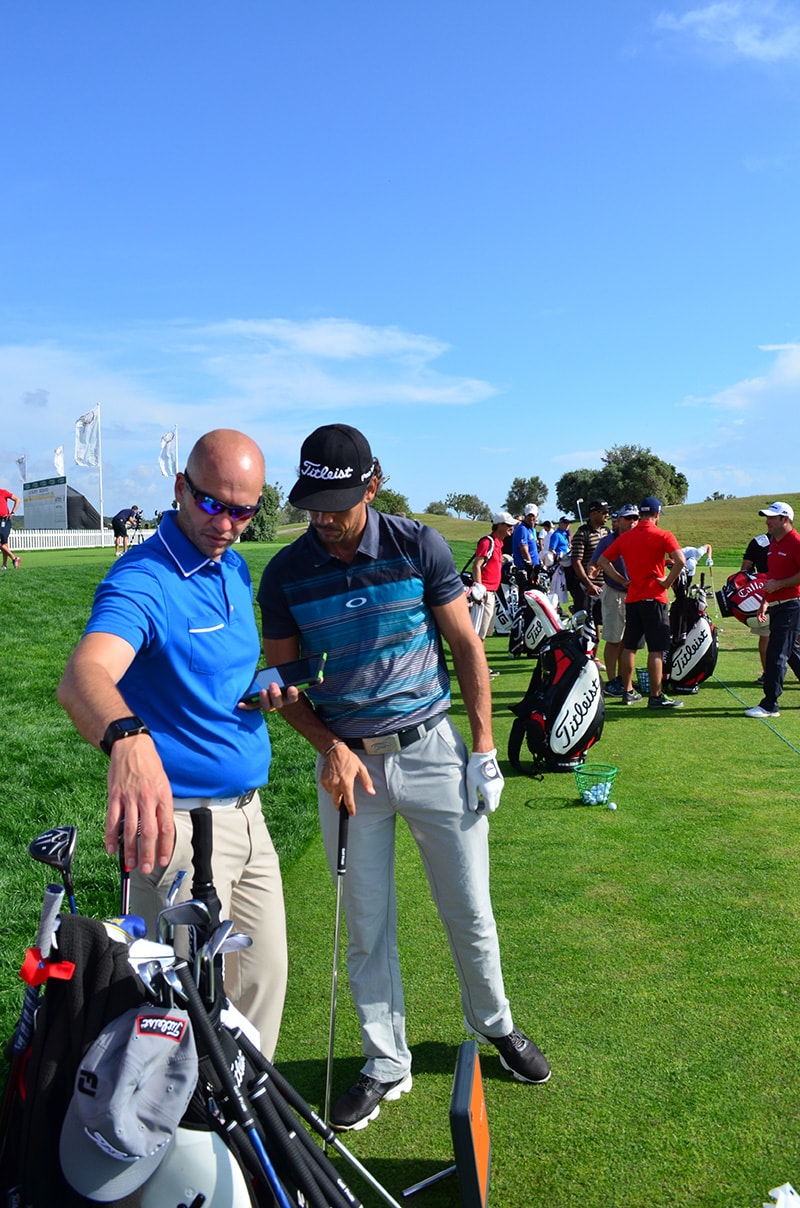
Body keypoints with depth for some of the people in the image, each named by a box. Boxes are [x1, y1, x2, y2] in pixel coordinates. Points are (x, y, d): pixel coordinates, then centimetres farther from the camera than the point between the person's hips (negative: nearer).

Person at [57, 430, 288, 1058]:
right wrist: (127, 737, -60)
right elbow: (83, 675, -39)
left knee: (264, 978, 18)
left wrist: (263, 689, 1)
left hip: (247, 813, 8)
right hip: (176, 821, -8)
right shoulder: (141, 581, -19)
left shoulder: (236, 569, 8)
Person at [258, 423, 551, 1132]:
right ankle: (387, 1065, 29)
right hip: (348, 762, 1)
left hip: (431, 751, -1)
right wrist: (332, 747, -11)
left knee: (470, 910, 11)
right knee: (367, 926, 10)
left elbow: (467, 646, 0)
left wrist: (484, 745, -2)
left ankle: (494, 1024, 38)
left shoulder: (419, 547, -7)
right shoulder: (286, 573, -4)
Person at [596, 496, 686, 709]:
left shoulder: (625, 537, 7)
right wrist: (667, 582, -8)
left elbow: (602, 561, 10)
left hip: (631, 599, 5)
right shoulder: (662, 536, -7)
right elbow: (680, 561, -21)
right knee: (656, 650, -2)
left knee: (629, 647, 13)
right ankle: (656, 697, 0)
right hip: (654, 598, -5)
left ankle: (628, 692, 21)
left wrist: (623, 581, 9)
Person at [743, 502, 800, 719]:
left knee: (776, 656, -10)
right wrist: (765, 601, 21)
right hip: (777, 606, 10)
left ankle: (769, 705, -7)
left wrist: (779, 585, -19)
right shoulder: (773, 544, 16)